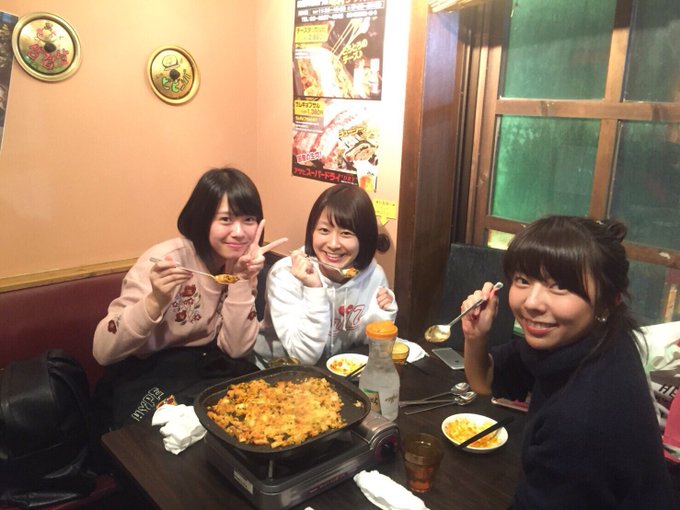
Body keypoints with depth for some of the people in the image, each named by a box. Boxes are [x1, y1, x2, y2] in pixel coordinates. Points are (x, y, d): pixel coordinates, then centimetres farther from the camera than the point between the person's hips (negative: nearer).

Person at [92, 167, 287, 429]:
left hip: (206, 369, 5)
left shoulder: (243, 263, -6)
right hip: (148, 378, -4)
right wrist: (156, 301, -38)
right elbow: (103, 351, -22)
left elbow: (235, 348, -12)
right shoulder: (166, 259, -20)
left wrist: (242, 279, -22)